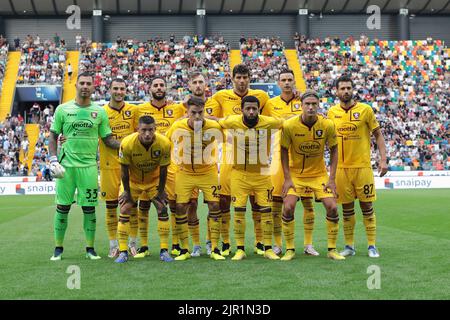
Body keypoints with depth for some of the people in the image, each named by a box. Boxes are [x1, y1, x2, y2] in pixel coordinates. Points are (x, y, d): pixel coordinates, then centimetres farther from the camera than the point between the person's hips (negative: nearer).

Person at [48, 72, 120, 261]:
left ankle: (90, 248, 14)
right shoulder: (63, 109, 4)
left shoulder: (99, 112, 6)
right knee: (62, 208, 3)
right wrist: (53, 160, -4)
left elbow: (108, 140, 9)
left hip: (89, 166, 1)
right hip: (66, 166, -1)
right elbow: (53, 137, 8)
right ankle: (58, 248, 15)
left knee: (89, 208, 4)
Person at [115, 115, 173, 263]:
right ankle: (123, 252, 1)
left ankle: (164, 251, 2)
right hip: (133, 181, -1)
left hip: (154, 181, 1)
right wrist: (127, 192, -11)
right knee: (125, 212, -7)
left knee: (163, 210, -7)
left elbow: (163, 170, -14)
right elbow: (124, 169, -17)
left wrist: (160, 191, -8)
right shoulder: (127, 143, -30)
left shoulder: (164, 143, -27)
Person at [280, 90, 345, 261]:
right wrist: (287, 178, -9)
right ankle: (290, 249, 3)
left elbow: (333, 150, -2)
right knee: (288, 207, -15)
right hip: (296, 174, -1)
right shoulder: (289, 125, -16)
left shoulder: (327, 125, -13)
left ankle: (332, 249, 9)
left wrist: (332, 179, -7)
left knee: (332, 207, -9)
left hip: (319, 174, 1)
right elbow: (284, 151, -4)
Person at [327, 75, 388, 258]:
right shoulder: (332, 112, 5)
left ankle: (372, 246, 10)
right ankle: (349, 246, 17)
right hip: (341, 167, 2)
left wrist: (383, 159, -7)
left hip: (362, 166, -2)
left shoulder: (365, 110, -3)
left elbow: (378, 135, 2)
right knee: (347, 208, 8)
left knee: (367, 206, 2)